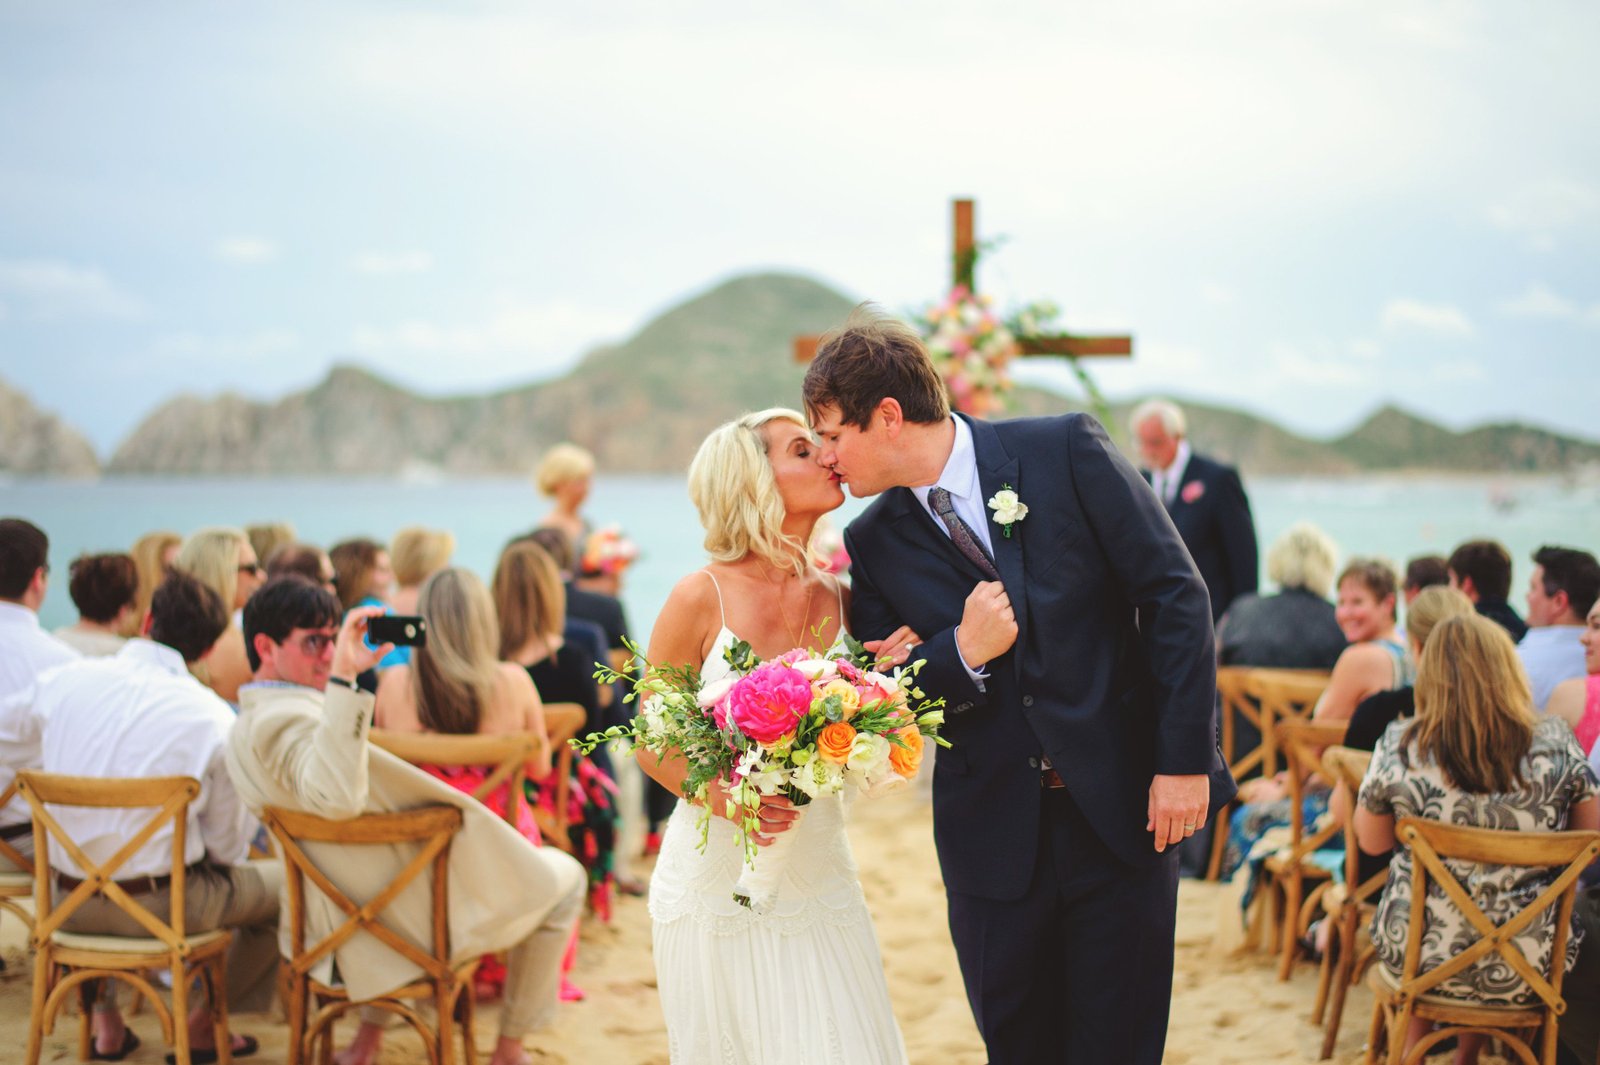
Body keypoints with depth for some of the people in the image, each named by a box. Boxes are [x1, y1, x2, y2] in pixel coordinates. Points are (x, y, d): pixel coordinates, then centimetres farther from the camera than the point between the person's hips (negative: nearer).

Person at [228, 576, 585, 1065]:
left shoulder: (242, 731, 3)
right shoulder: (285, 720, -29)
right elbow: (337, 797, -50)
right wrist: (342, 677, -50)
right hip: (425, 919, -9)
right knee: (564, 877, 15)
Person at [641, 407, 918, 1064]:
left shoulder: (841, 602, 3)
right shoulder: (701, 599, -9)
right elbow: (651, 745, -3)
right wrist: (721, 795, -20)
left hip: (817, 880, 3)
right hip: (717, 881, -3)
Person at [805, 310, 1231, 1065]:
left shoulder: (1066, 451, -5)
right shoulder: (873, 543, 3)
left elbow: (1175, 594, -5)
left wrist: (1183, 758, -10)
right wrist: (962, 654, -16)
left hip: (1121, 811, -2)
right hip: (993, 834, 3)